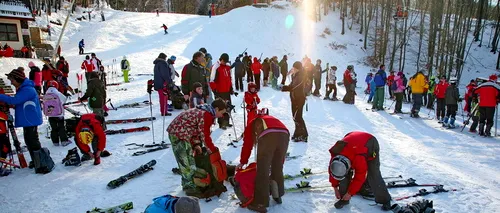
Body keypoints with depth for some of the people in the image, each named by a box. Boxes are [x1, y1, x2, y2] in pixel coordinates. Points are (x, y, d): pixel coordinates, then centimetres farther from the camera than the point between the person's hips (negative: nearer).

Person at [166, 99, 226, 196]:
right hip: (179, 135, -11)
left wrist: (196, 144, 7)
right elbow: (205, 135, -16)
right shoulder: (207, 116, -20)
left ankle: (187, 184, 33)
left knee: (185, 160, 20)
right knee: (187, 161, -5)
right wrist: (213, 149, -2)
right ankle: (190, 187, 4)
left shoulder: (202, 111, 12)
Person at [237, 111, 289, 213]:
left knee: (263, 170, 3)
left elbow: (247, 145, 29)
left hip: (267, 135, -4)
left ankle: (261, 203, 5)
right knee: (278, 168, 22)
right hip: (284, 134, 5)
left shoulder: (252, 124, 35)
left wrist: (242, 162, 38)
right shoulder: (273, 119, 44)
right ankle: (278, 194, 36)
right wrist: (281, 161, 49)